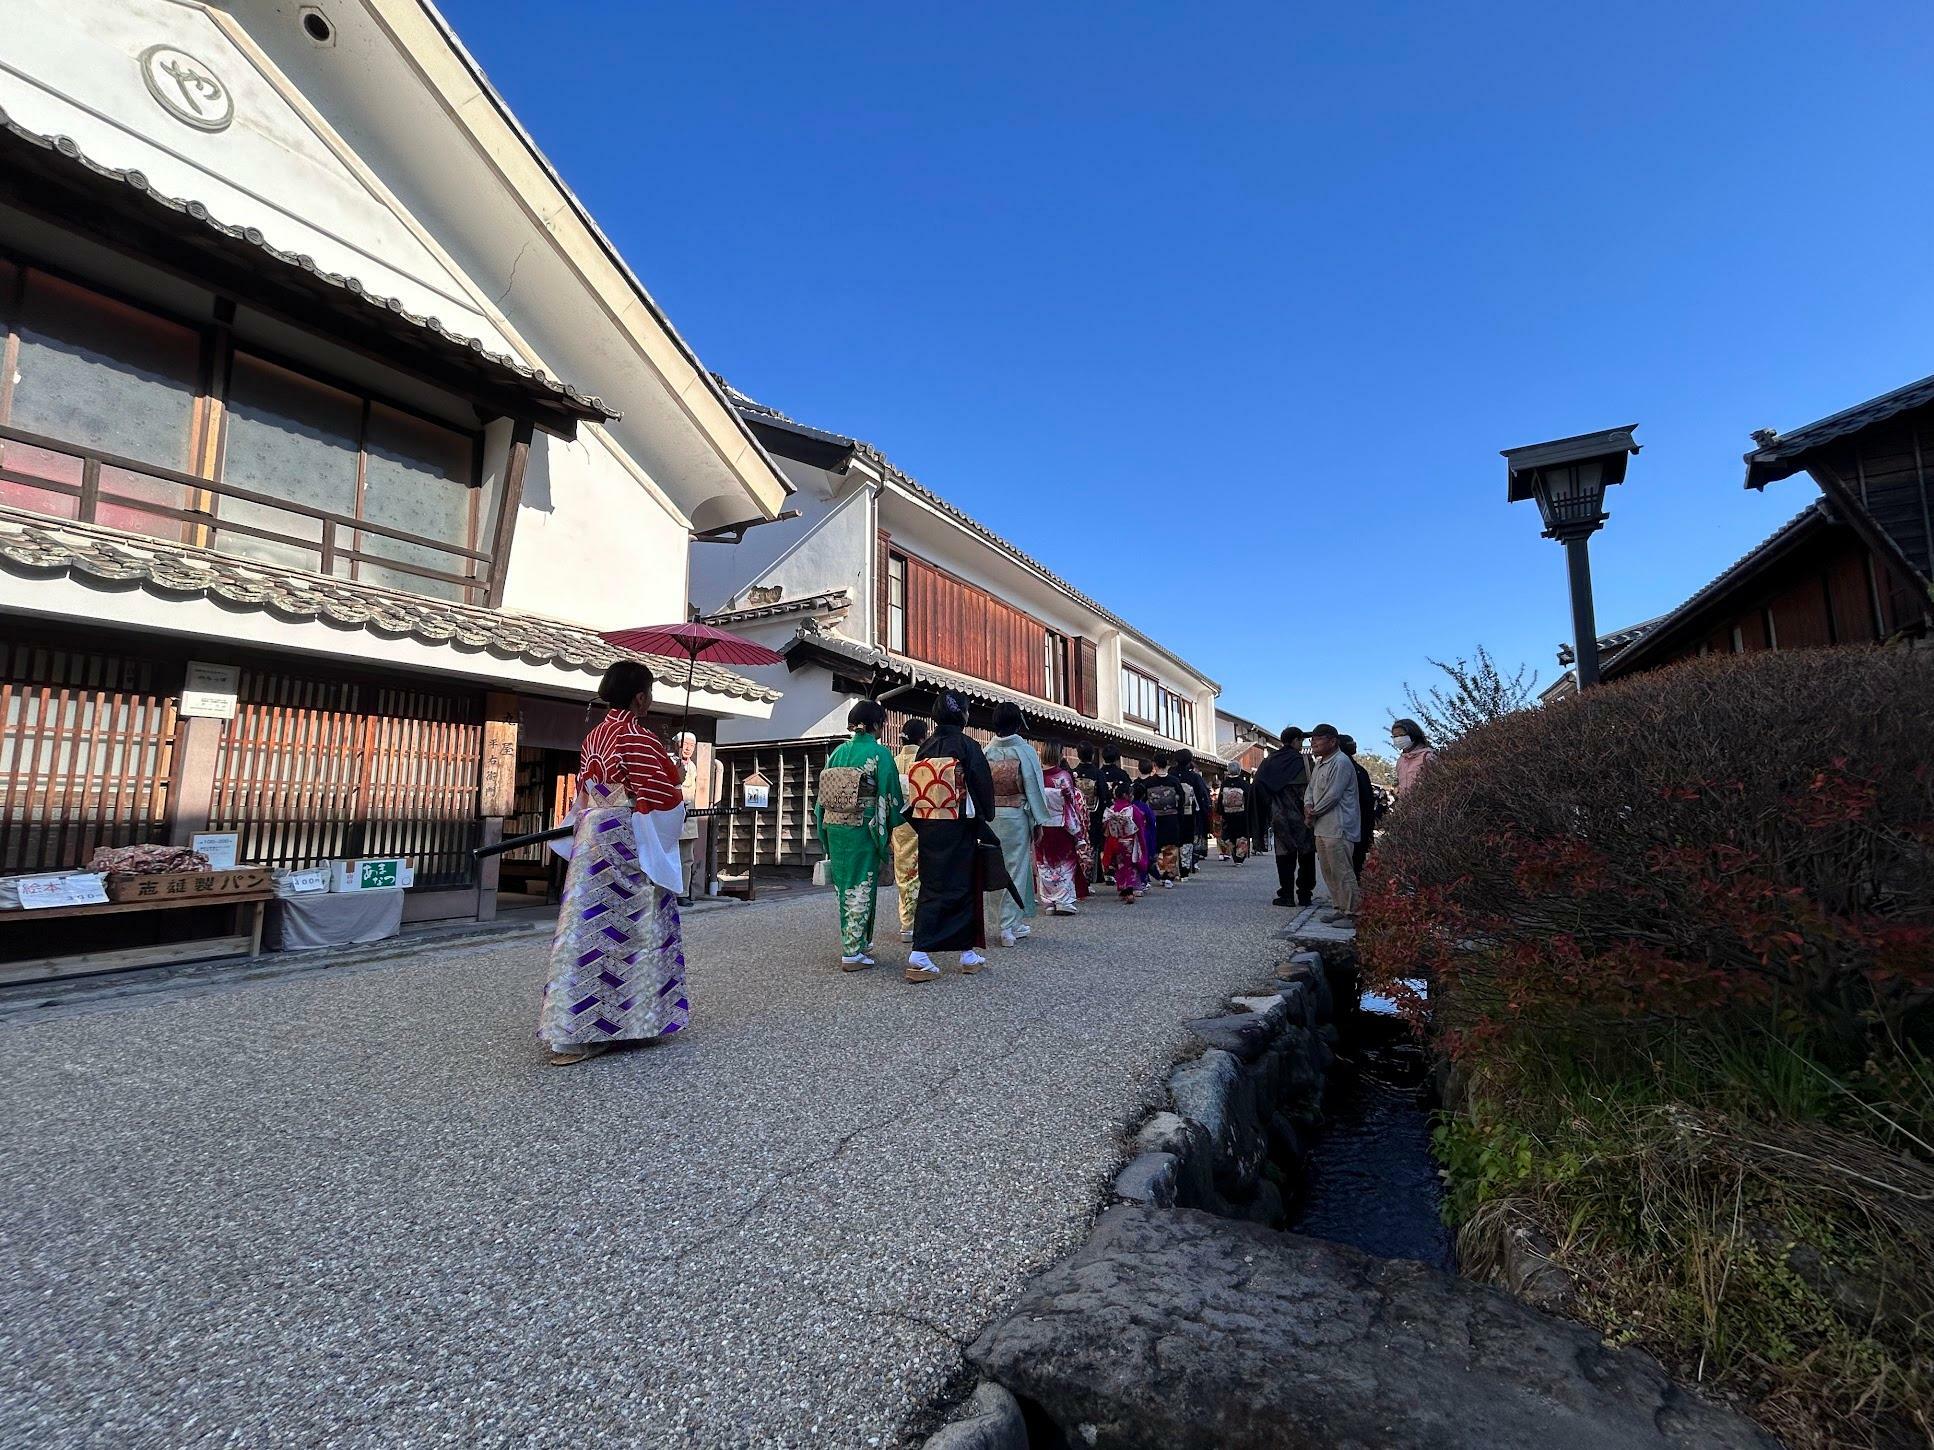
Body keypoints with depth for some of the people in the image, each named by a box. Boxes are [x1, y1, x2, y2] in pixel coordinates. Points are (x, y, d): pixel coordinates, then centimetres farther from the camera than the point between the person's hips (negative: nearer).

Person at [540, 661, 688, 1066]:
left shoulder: (594, 737, 11)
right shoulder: (639, 740, -15)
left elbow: (584, 797, 18)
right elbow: (662, 802, -18)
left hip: (590, 844, 8)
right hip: (628, 851, -8)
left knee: (590, 932, 12)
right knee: (635, 932, 2)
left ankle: (573, 1030, 21)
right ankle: (635, 1020, 10)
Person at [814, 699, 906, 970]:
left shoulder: (839, 752, 6)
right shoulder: (880, 753, -11)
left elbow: (823, 796, 8)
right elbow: (890, 795, -11)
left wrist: (826, 833, 15)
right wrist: (891, 829, 1)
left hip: (834, 828, 6)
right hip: (863, 830, -6)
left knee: (845, 885, 16)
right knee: (861, 887, 3)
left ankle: (854, 944, 29)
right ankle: (853, 952, 8)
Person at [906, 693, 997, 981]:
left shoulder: (924, 749, 5)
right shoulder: (967, 746, -8)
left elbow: (914, 792, 8)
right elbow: (984, 787, -9)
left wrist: (922, 828, 15)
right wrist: (982, 823, 4)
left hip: (927, 829, 4)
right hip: (958, 829, -4)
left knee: (931, 887, 10)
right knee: (963, 887, 8)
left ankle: (920, 955, 2)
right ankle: (968, 953, 15)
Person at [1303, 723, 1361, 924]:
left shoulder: (1341, 762, -13)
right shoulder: (1320, 763, 18)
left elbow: (1333, 794, -18)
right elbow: (1311, 788, 20)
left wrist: (1314, 812, -8)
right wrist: (1308, 804, -1)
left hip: (1337, 828, -10)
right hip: (1322, 828, 10)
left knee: (1342, 872, -7)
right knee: (1329, 872, 15)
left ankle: (1352, 913, -1)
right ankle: (1340, 908, 24)